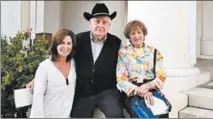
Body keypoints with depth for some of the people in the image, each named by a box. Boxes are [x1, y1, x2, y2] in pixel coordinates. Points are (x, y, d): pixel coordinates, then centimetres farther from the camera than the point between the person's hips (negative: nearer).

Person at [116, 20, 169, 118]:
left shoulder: (154, 52, 12)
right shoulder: (123, 53, 6)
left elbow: (161, 76, 3)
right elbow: (121, 79, -3)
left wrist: (148, 86, -18)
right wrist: (140, 91, -19)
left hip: (151, 90, 2)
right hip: (131, 92, -2)